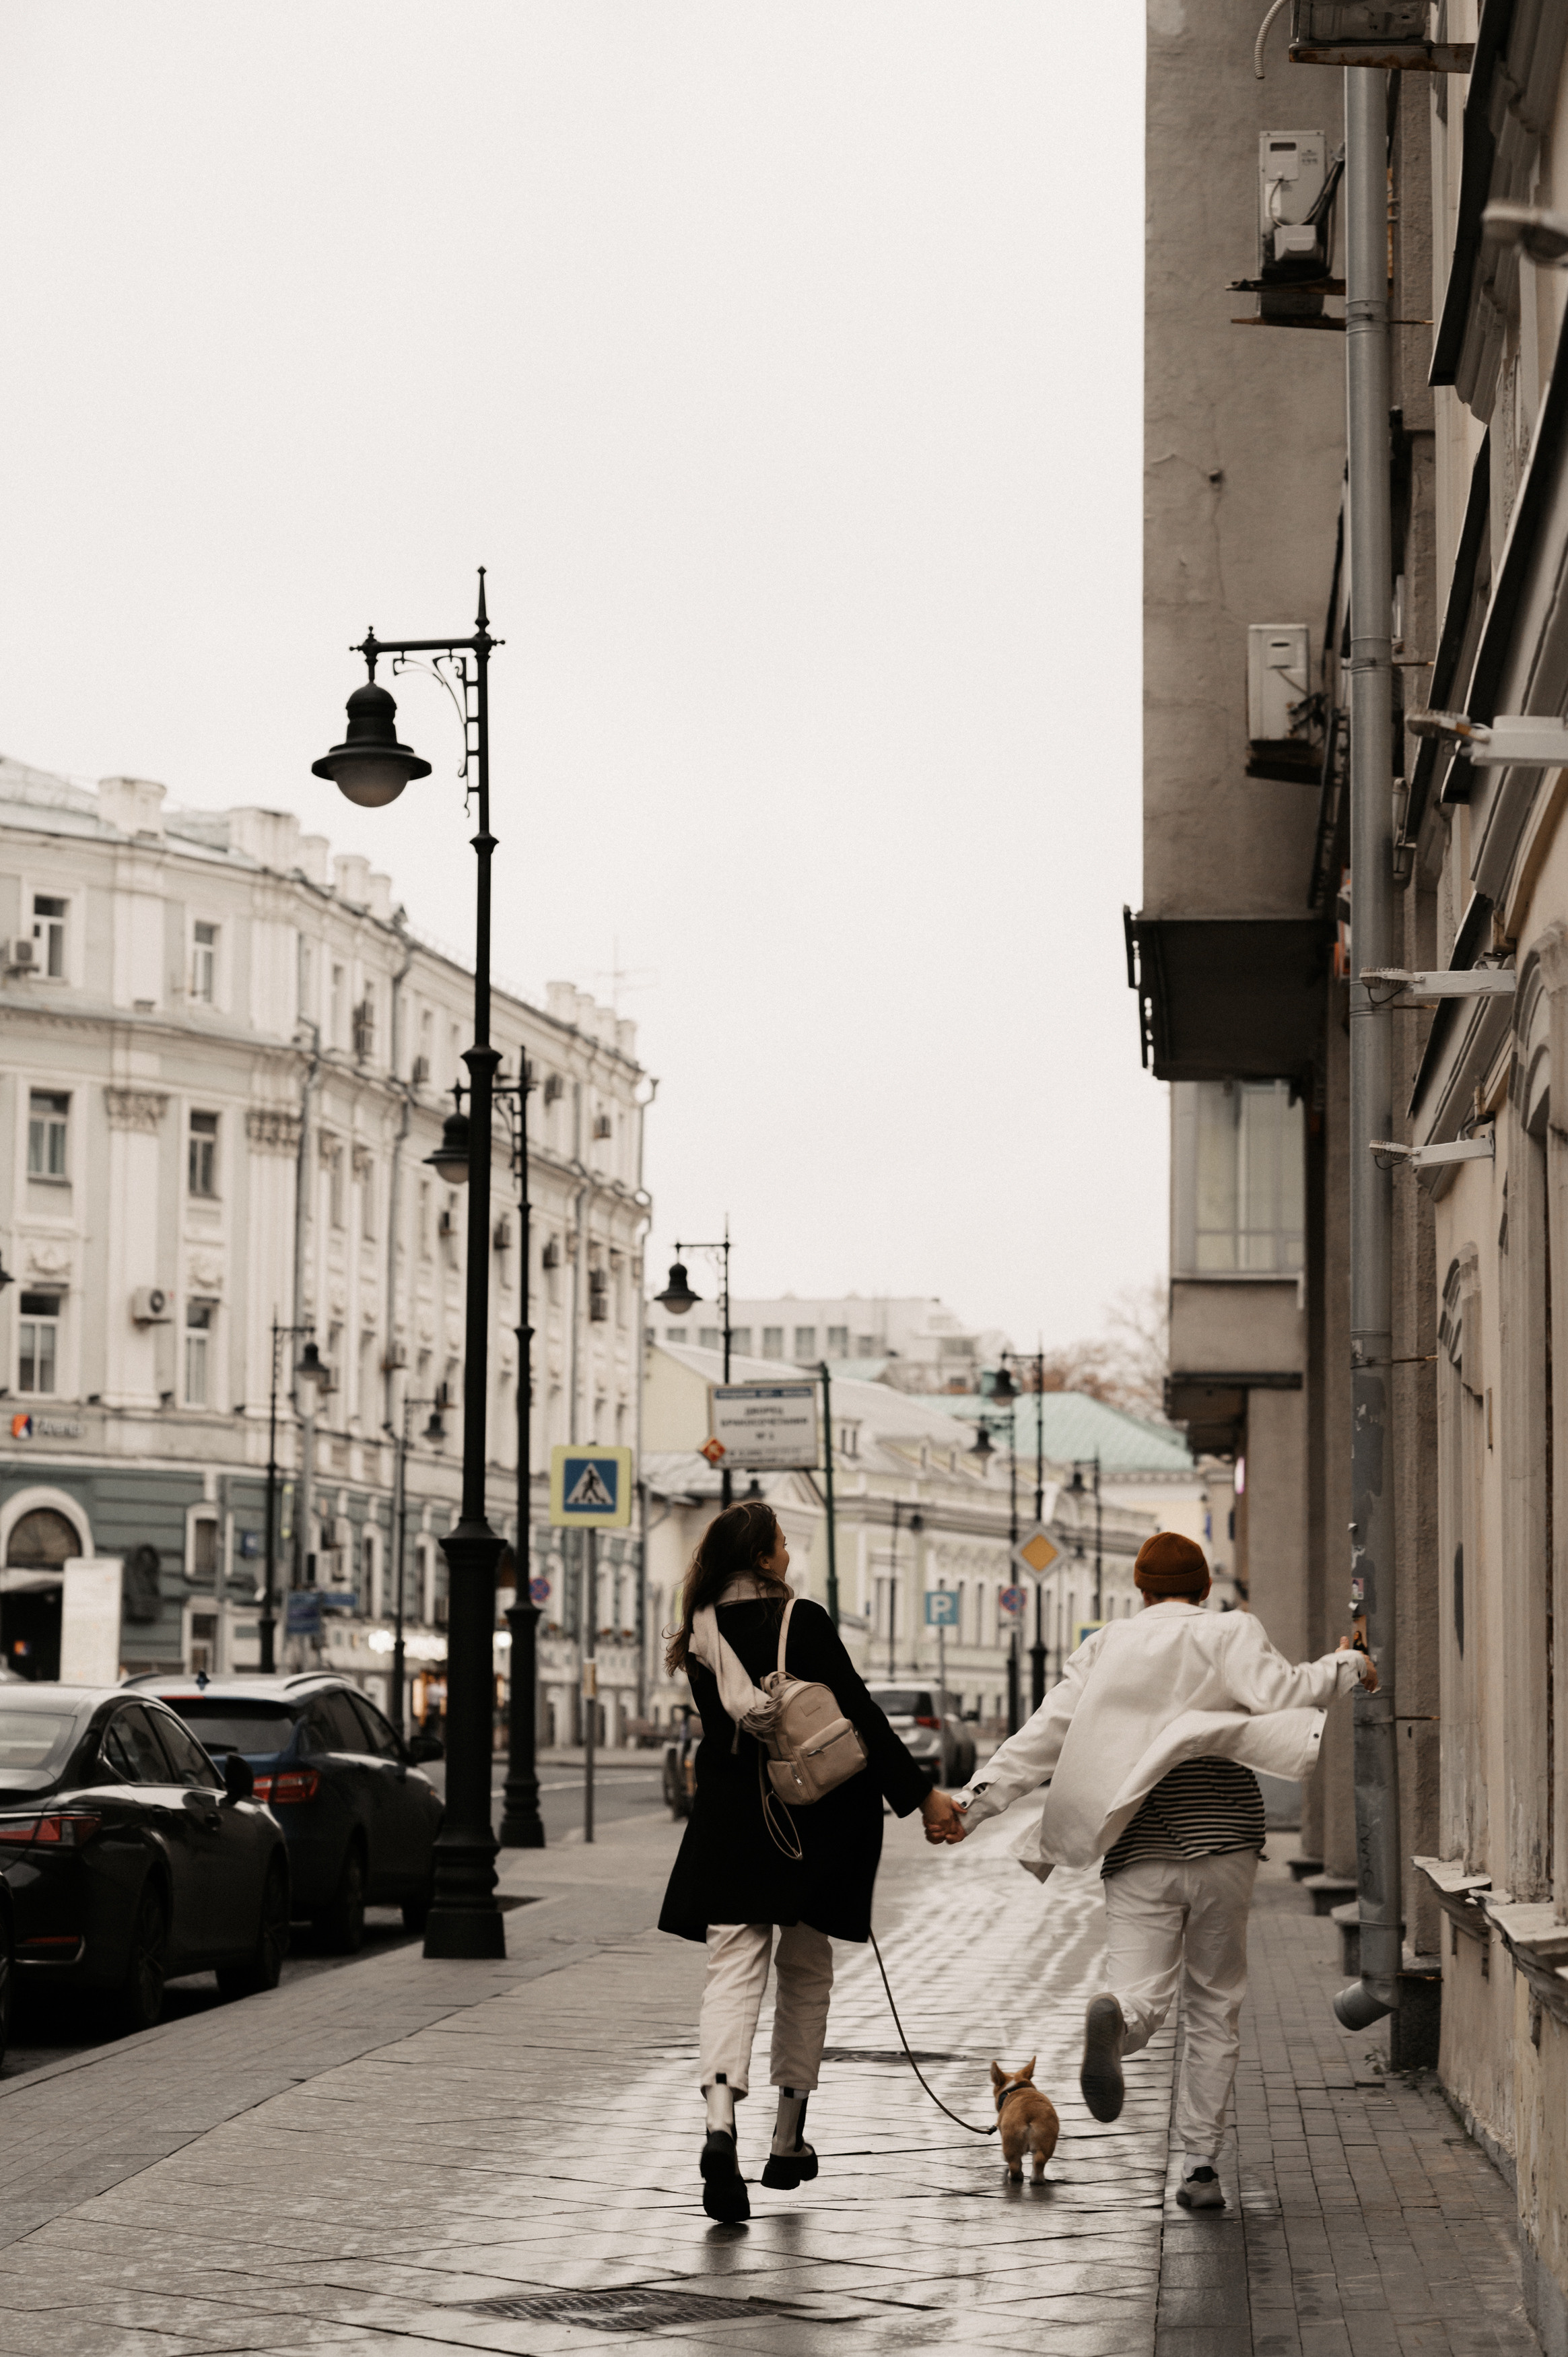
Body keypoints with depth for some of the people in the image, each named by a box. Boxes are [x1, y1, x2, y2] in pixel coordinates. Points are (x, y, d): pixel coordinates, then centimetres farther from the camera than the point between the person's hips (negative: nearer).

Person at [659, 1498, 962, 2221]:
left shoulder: (703, 1636, 3)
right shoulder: (801, 1621, -11)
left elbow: (725, 1725, 11)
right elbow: (859, 1714, -11)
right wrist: (919, 1794, -6)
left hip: (729, 1825, 2)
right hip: (812, 1825, -2)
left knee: (733, 1972, -2)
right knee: (804, 1972, 14)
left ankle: (720, 2126, -26)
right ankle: (788, 2143, 20)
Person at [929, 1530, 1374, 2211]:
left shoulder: (1105, 1649, 11)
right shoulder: (1230, 1635, 4)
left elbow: (1041, 1738, 5)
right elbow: (1280, 1692, -12)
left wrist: (971, 1804, 5)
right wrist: (1347, 1667, 5)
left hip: (1140, 1853, 1)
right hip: (1221, 1846, -1)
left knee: (1143, 1997, -6)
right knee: (1214, 2007, 12)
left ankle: (1115, 2017, -44)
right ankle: (1200, 2163, 9)